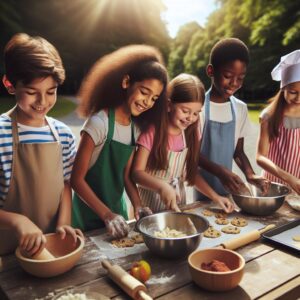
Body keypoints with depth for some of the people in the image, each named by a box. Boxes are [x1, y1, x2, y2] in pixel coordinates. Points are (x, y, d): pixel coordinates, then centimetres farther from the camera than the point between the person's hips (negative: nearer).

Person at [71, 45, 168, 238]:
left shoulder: (135, 127, -1)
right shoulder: (100, 122, -22)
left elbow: (127, 175, 1)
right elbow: (77, 179, -20)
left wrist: (137, 205, -13)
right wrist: (106, 215, -23)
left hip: (117, 209, 6)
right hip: (91, 215, -6)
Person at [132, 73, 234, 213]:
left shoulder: (191, 133, -2)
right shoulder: (152, 131, -18)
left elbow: (192, 173, 4)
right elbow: (137, 172, -21)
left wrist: (216, 197, -6)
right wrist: (162, 186, -38)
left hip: (177, 197, 4)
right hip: (152, 199, -4)